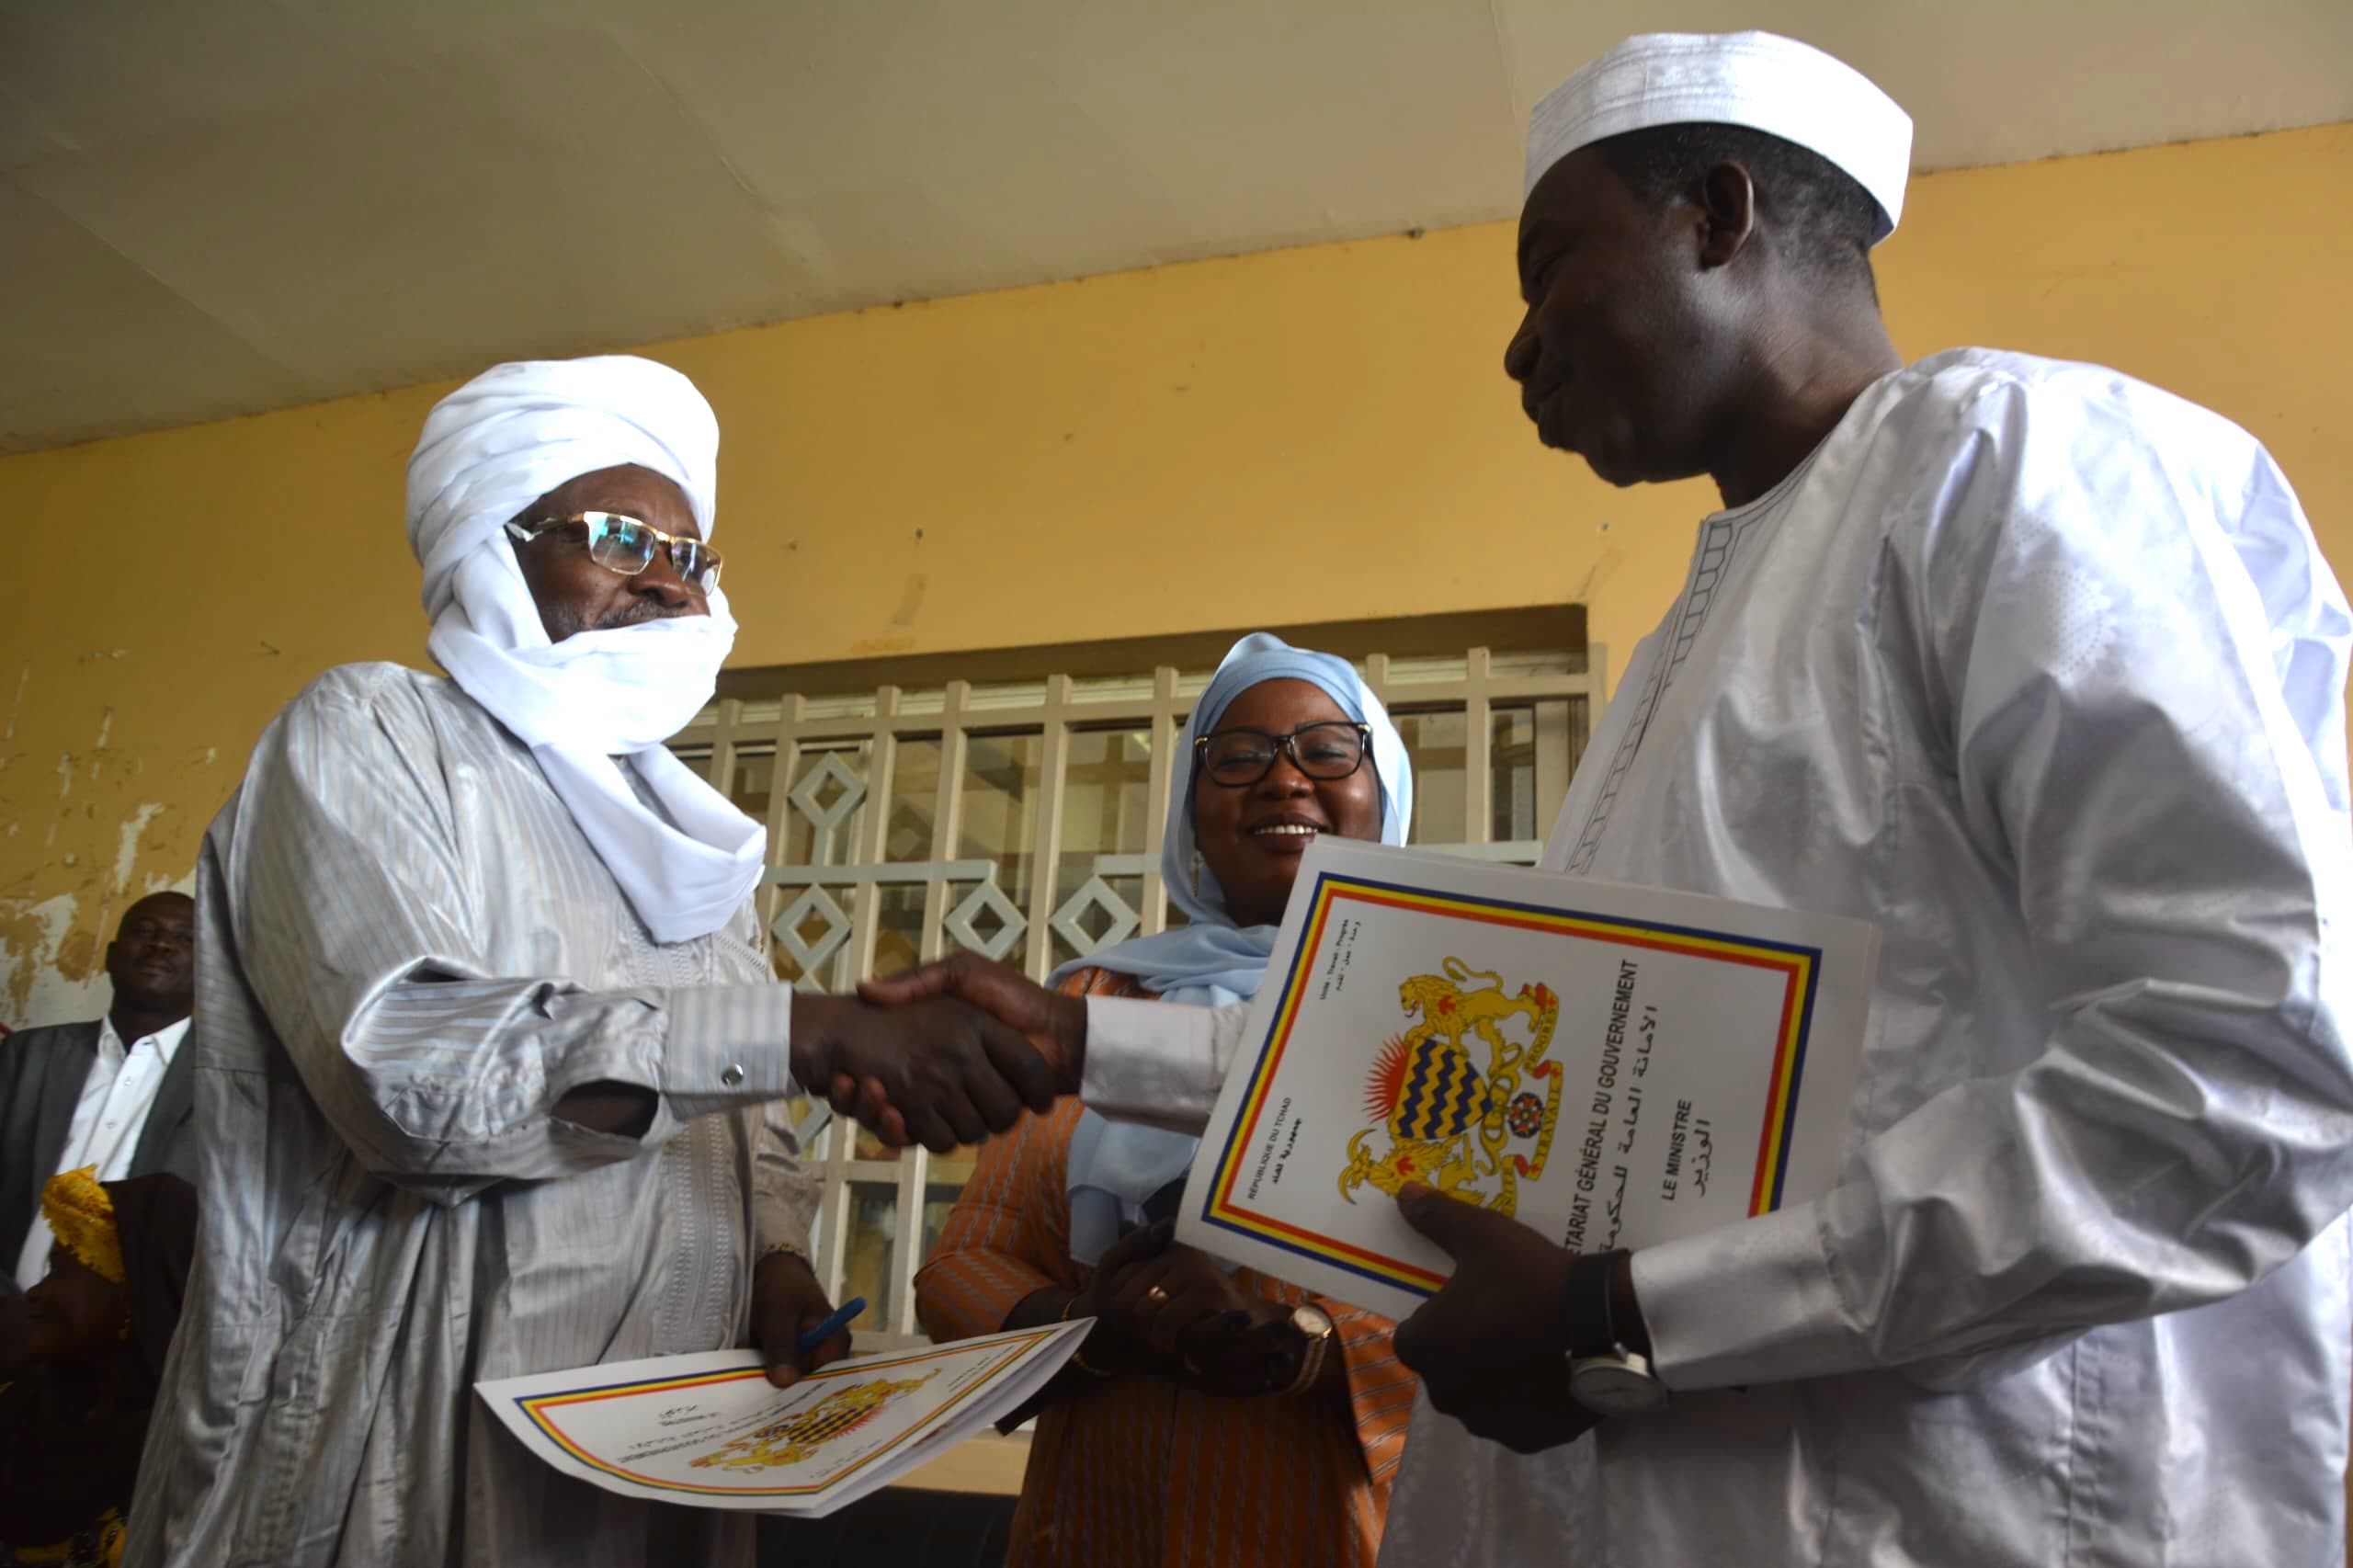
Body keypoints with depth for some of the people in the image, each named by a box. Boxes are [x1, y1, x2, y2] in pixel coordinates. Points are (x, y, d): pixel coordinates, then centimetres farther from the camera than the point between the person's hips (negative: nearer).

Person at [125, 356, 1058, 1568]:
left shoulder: (678, 826, 14)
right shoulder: (367, 733, -6)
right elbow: (411, 1065, -22)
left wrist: (776, 1259, -4)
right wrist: (811, 1029, -27)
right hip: (407, 1458, -6)